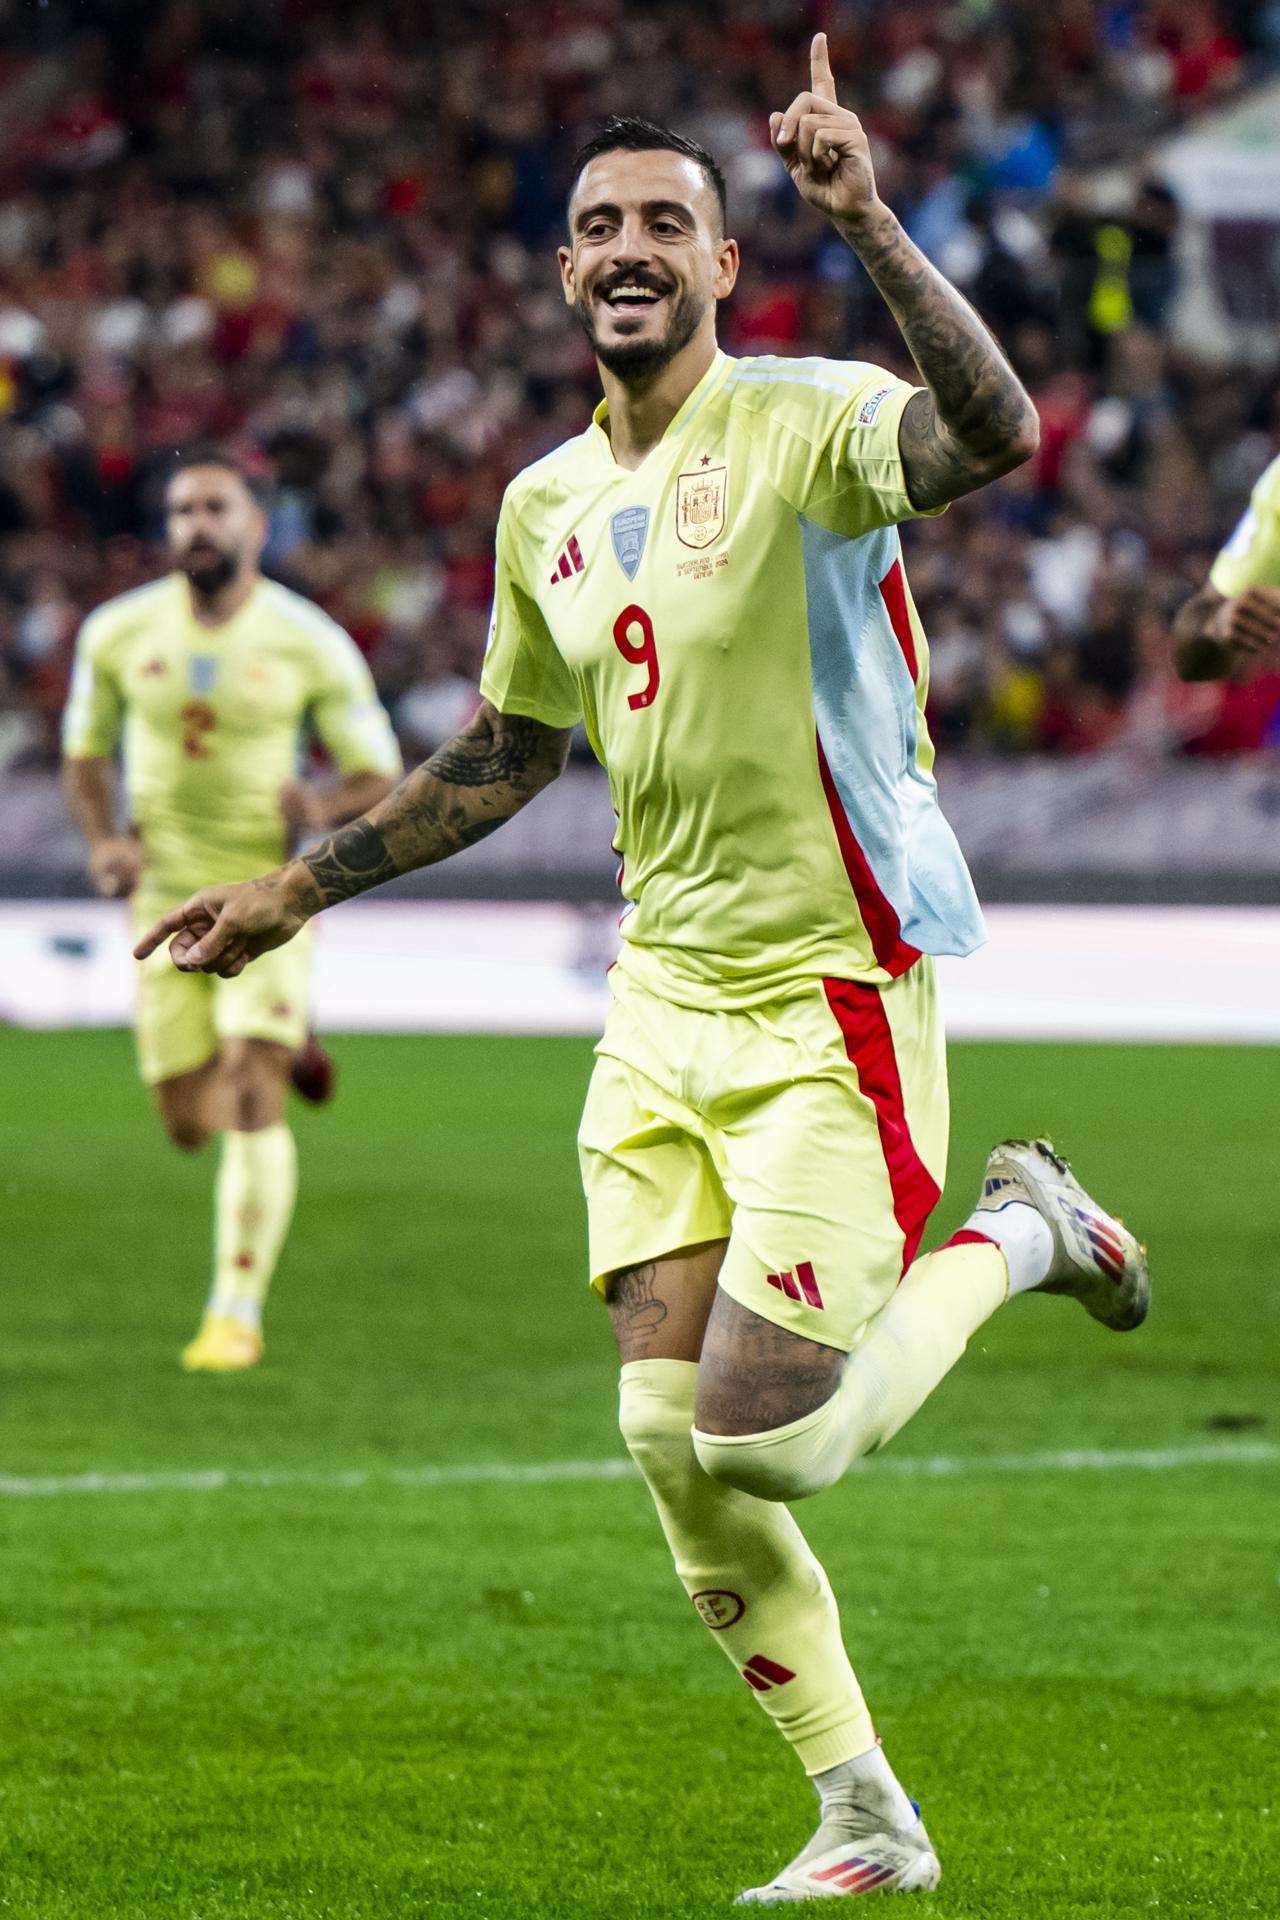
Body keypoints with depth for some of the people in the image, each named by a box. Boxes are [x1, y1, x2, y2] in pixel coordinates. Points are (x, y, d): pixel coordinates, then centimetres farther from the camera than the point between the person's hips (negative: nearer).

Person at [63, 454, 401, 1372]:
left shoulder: (312, 644, -8)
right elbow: (86, 750, 12)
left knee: (251, 1100, -17)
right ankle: (287, 1047, 42)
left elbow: (379, 777, -2)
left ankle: (238, 1311, -10)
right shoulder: (118, 634, -2)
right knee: (191, 1124, 7)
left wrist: (324, 808, -24)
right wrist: (104, 840, -7)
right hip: (166, 896, 3)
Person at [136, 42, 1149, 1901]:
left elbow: (995, 435, -35)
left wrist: (868, 224, -42)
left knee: (763, 1444, -12)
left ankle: (1019, 1231, 15)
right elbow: (506, 753, 24)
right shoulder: (547, 507, 10)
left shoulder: (803, 424, -12)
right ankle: (865, 1820, 14)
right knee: (672, 1443, -1)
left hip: (833, 997, -7)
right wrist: (299, 888, 25)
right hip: (663, 999, 7)